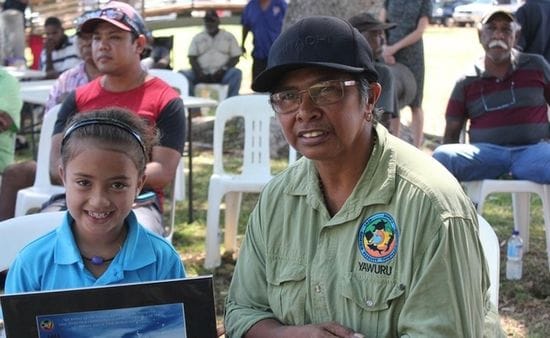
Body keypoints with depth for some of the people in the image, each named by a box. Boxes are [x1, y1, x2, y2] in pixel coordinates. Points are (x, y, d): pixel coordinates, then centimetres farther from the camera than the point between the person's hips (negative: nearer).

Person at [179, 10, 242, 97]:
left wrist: (223, 70, -11)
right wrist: (199, 73, -12)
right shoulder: (197, 38, 18)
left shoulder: (229, 37, 14)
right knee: (182, 74, -25)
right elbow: (192, 58, 9)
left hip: (222, 74, -1)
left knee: (236, 73, -33)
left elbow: (235, 57, 6)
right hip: (202, 74, 1)